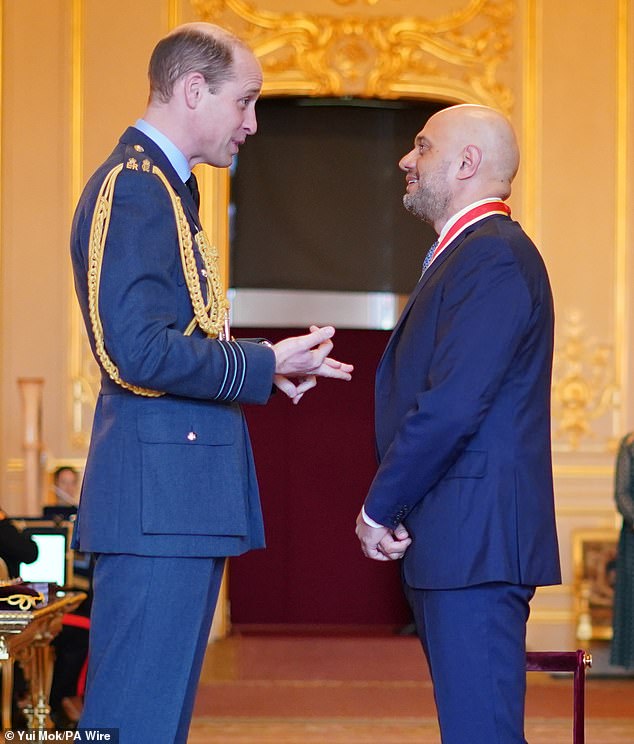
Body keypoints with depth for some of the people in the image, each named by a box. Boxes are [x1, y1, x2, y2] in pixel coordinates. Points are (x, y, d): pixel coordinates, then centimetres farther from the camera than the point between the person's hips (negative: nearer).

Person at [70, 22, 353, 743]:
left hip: (175, 493, 11)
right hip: (159, 494, -11)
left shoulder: (160, 184, 20)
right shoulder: (136, 188, -13)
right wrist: (265, 365, -12)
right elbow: (141, 351, -22)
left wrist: (267, 364, 9)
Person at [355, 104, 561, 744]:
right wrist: (389, 505, 7)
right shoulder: (470, 254, 21)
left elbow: (451, 405, -21)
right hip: (455, 545, 11)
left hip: (475, 540, -11)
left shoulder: (494, 257, -13)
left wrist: (379, 508, -11)